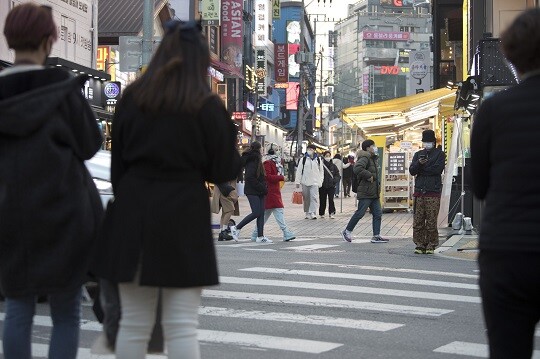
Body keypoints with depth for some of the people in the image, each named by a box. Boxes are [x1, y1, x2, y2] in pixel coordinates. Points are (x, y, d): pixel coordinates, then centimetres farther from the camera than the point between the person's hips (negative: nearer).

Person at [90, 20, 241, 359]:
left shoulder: (131, 99, 6)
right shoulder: (207, 106, -6)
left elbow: (118, 164, 9)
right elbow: (222, 171, -1)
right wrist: (229, 131, 14)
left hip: (133, 215, 4)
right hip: (183, 217, -4)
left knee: (134, 323, 10)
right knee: (182, 327, -1)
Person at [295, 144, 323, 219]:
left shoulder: (318, 160, 8)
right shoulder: (303, 159, 4)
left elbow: (321, 172, 12)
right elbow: (299, 171, 3)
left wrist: (320, 182, 6)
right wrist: (298, 182, -2)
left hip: (315, 182, -1)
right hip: (305, 182, 1)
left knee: (314, 197, -13)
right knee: (306, 198, 6)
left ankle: (313, 213, -17)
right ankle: (307, 213, 18)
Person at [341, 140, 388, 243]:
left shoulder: (373, 159, 18)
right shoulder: (364, 158, -13)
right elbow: (357, 169, -32)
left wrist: (377, 183, 17)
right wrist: (368, 176, -24)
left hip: (374, 193, 10)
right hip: (365, 193, -10)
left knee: (378, 214, 5)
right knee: (360, 213, -4)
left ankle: (376, 236, 7)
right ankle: (347, 231, 10)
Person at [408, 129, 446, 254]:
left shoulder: (440, 154, 8)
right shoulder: (418, 154, 19)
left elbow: (438, 169, -8)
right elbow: (411, 171, 7)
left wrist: (422, 168, -1)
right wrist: (419, 163, -12)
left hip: (433, 192, -4)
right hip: (419, 190, 4)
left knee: (431, 221, -6)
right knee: (418, 221, 0)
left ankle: (431, 245, 2)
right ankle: (419, 244, 6)